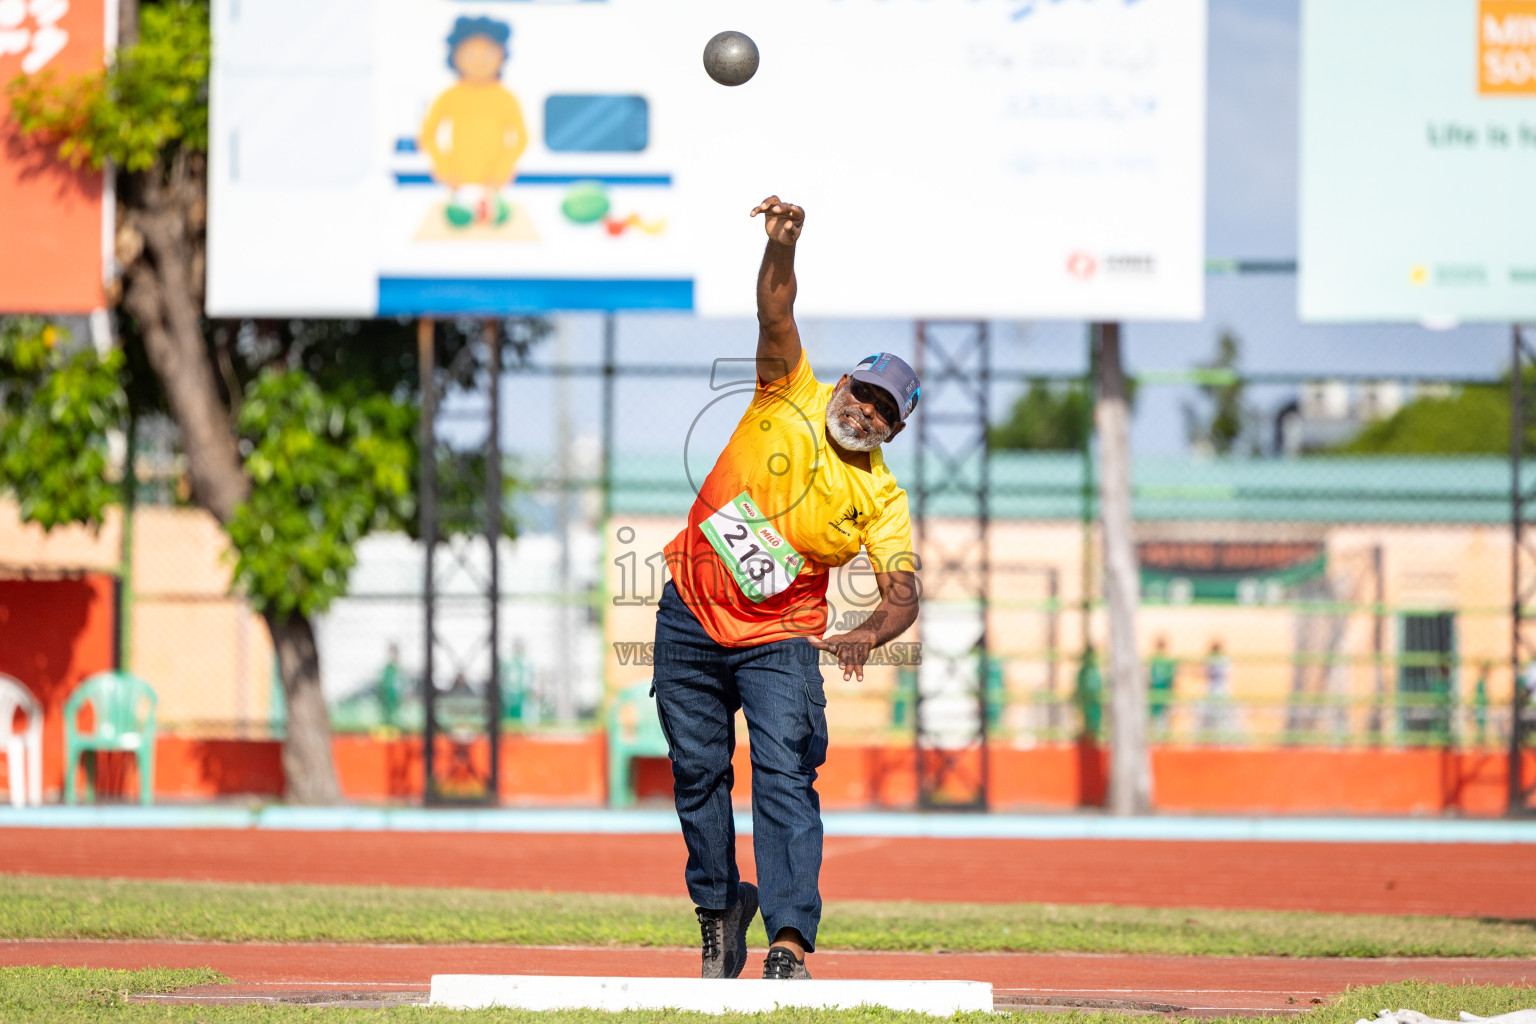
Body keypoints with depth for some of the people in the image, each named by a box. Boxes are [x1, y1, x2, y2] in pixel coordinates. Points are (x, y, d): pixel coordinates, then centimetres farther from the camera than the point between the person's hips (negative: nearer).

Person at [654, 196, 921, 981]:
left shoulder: (882, 500, -7)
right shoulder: (791, 398, -5)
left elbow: (902, 594, -15)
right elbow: (776, 312, -19)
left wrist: (866, 636, -37)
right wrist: (782, 246, -38)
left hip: (780, 639, -2)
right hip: (692, 616, 2)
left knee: (785, 777, -17)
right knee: (699, 772, 8)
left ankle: (790, 943, -25)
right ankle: (719, 909, 29)